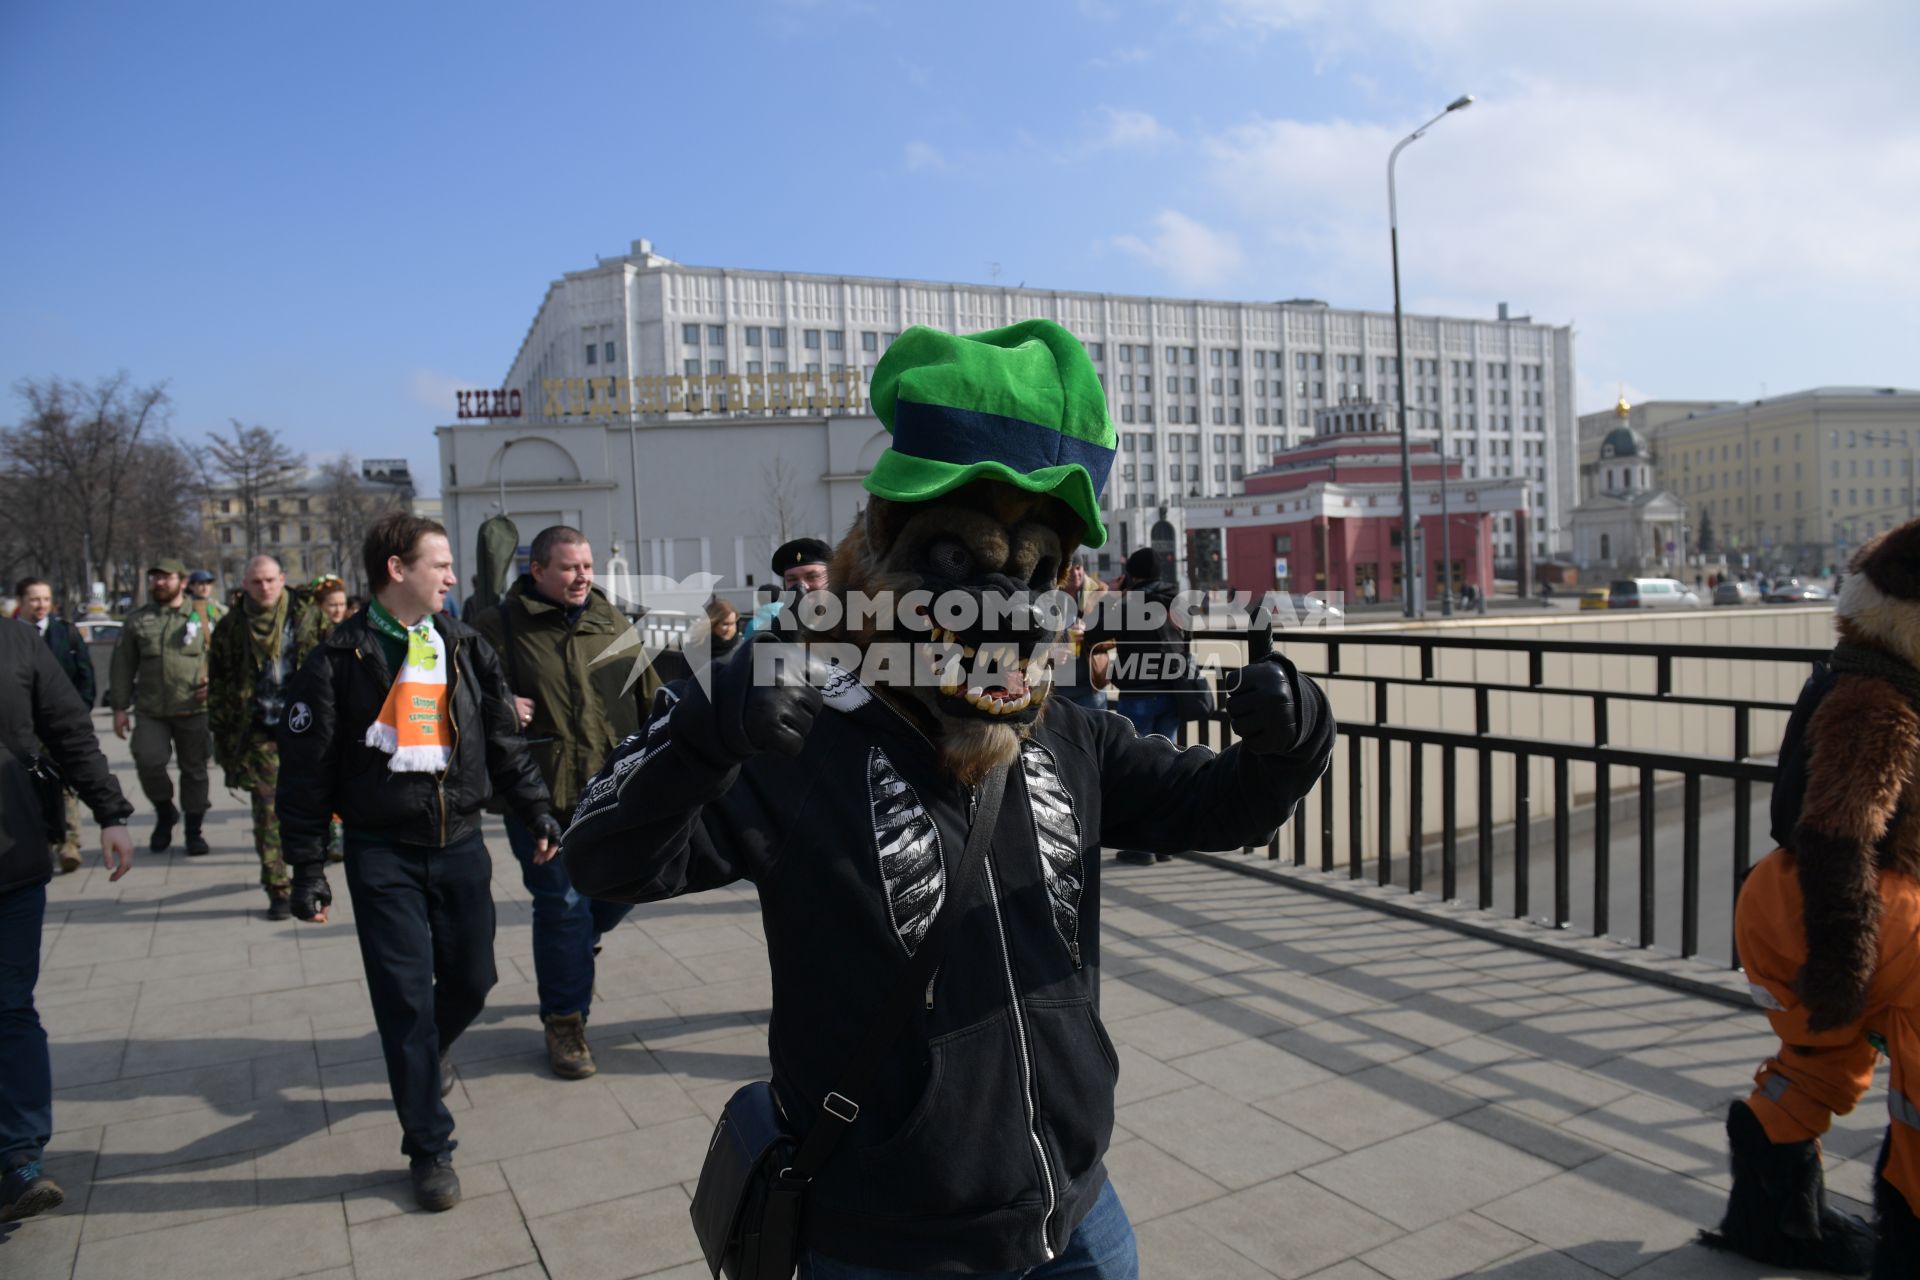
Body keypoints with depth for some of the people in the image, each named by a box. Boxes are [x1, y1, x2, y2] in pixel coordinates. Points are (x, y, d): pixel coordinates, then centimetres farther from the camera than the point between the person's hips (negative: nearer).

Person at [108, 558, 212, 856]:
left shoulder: (201, 617, 4)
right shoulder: (137, 620, 9)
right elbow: (123, 666, 10)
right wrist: (119, 707, 6)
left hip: (194, 711, -1)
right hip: (151, 712, 1)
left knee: (194, 770, 6)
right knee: (148, 761, -15)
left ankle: (194, 831, 19)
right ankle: (164, 812, 13)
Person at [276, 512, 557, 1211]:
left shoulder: (465, 647, 5)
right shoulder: (340, 659, -7)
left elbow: (504, 740, 12)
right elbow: (306, 770, -5)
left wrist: (536, 812, 9)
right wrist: (307, 868, -5)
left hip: (460, 845, 4)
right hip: (383, 853, -4)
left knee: (472, 979, 11)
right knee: (407, 998, -1)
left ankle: (428, 1052, 46)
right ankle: (429, 1148, 14)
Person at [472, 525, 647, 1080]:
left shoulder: (611, 621, 8)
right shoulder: (499, 626, -5)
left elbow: (646, 694, 13)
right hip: (543, 795, -4)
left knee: (623, 886, 11)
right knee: (562, 904, 2)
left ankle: (572, 946, 44)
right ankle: (565, 1020, 21)